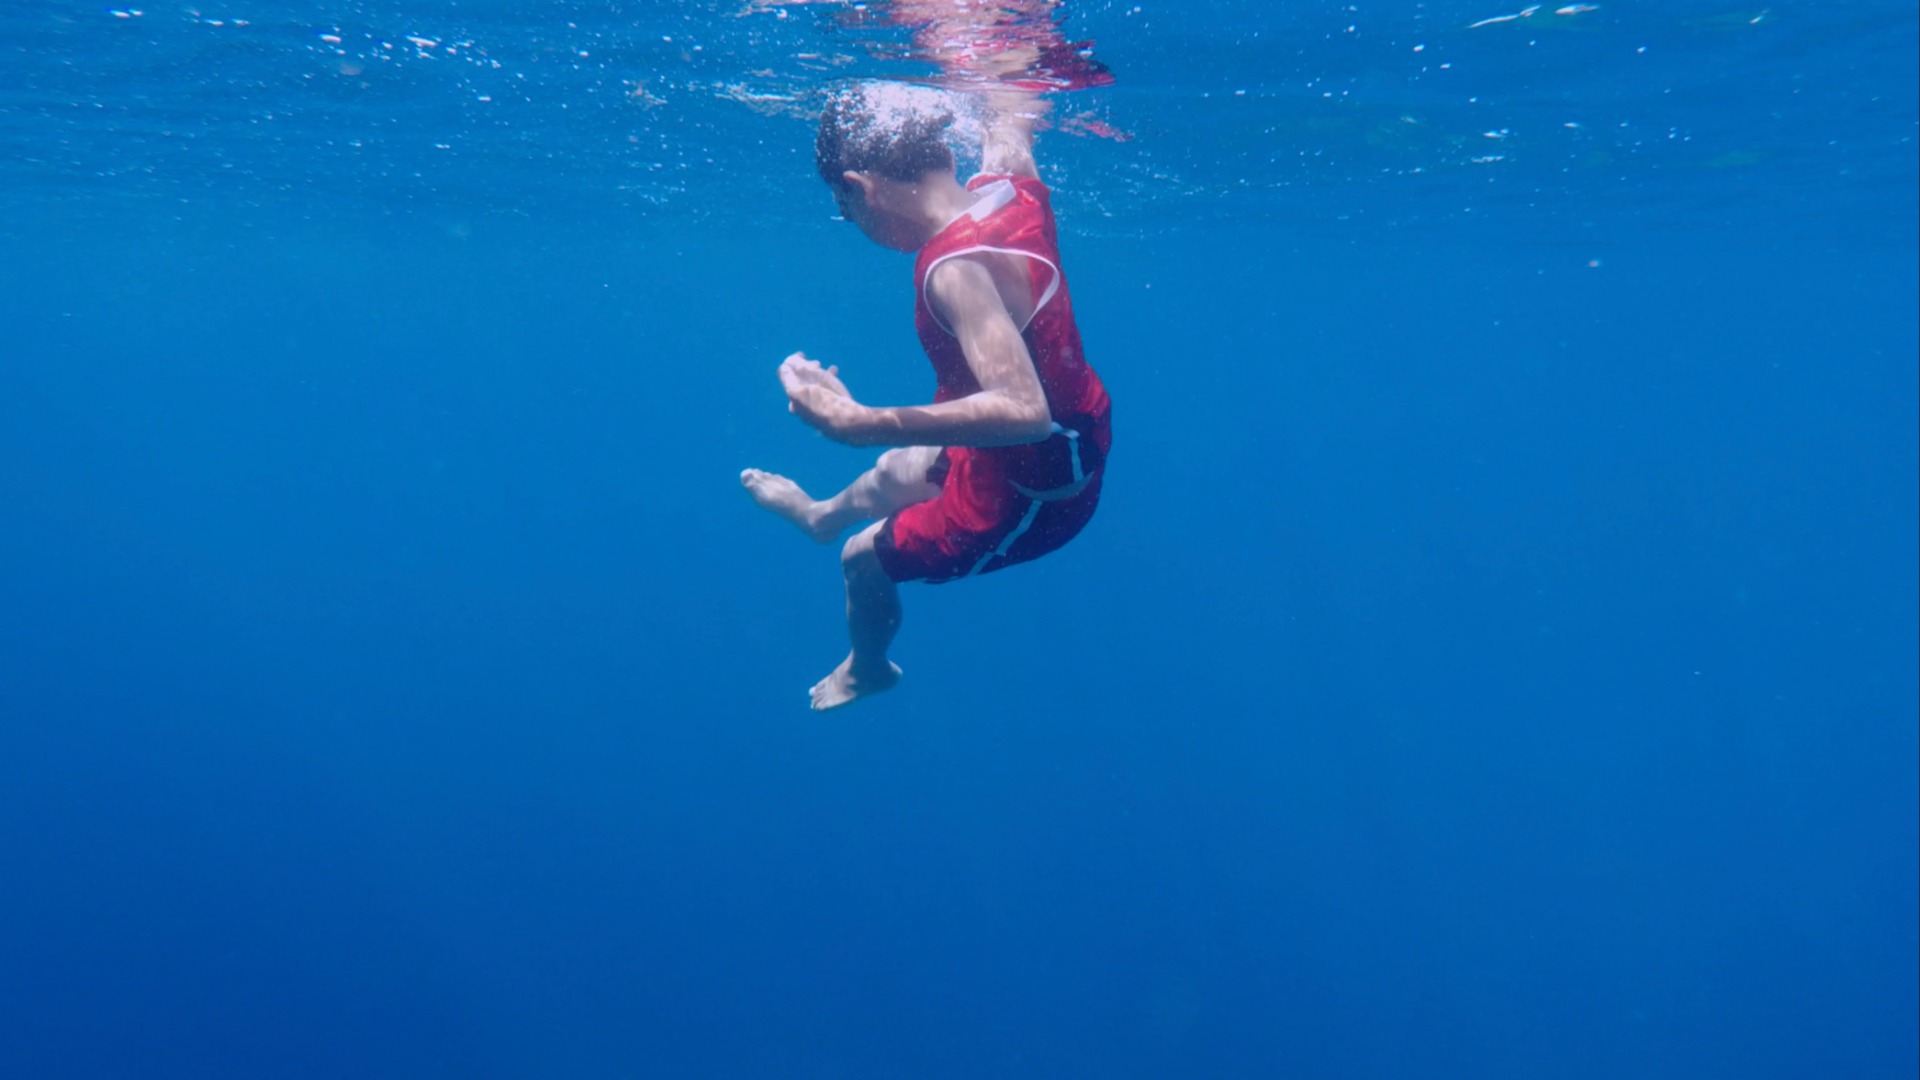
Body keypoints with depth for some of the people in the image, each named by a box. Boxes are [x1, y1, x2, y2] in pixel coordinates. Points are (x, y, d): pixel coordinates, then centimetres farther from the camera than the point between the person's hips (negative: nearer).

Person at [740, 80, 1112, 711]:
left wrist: (856, 424, -53)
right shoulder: (1009, 180, -11)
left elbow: (1023, 411, -48)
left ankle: (866, 672, 50)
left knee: (865, 559, 17)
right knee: (893, 473, 34)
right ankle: (821, 516, 69)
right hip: (1071, 442, 8)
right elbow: (1012, 105, 12)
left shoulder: (957, 269, -36)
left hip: (1030, 499, -8)